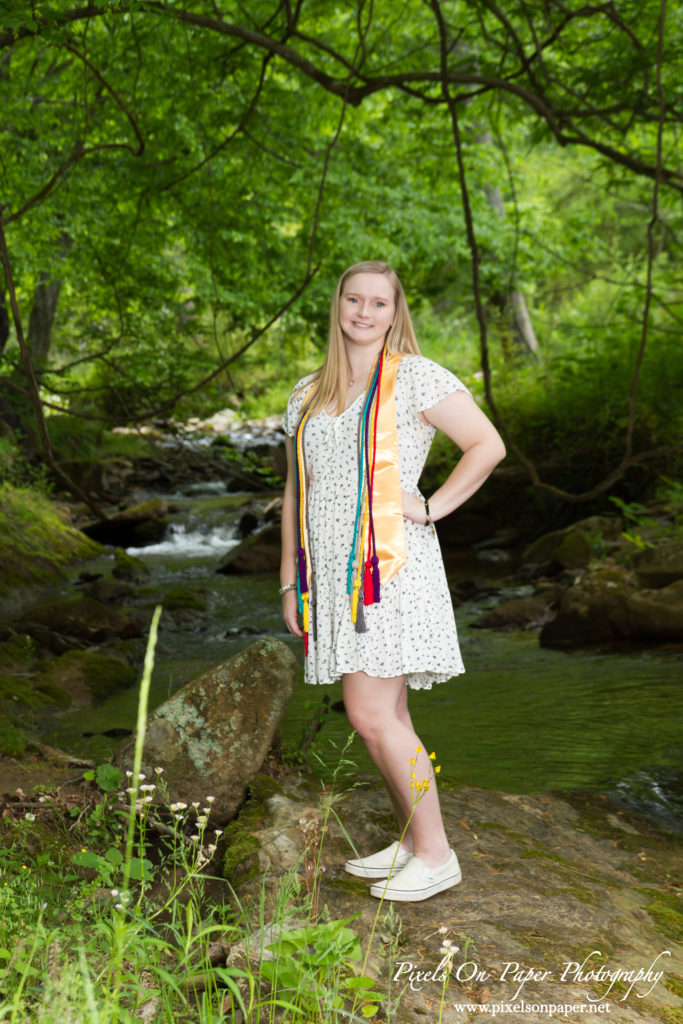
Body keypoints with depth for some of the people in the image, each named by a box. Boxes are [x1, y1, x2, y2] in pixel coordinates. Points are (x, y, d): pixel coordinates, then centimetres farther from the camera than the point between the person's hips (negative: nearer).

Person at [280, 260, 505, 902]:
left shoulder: (415, 377, -2)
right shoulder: (308, 395, 16)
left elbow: (488, 445, -5)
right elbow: (295, 493, 18)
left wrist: (432, 507, -9)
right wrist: (290, 581, 15)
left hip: (391, 565, -6)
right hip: (333, 573, 6)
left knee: (372, 715, -10)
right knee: (380, 717, 10)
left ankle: (437, 855, 3)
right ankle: (412, 840, 23)